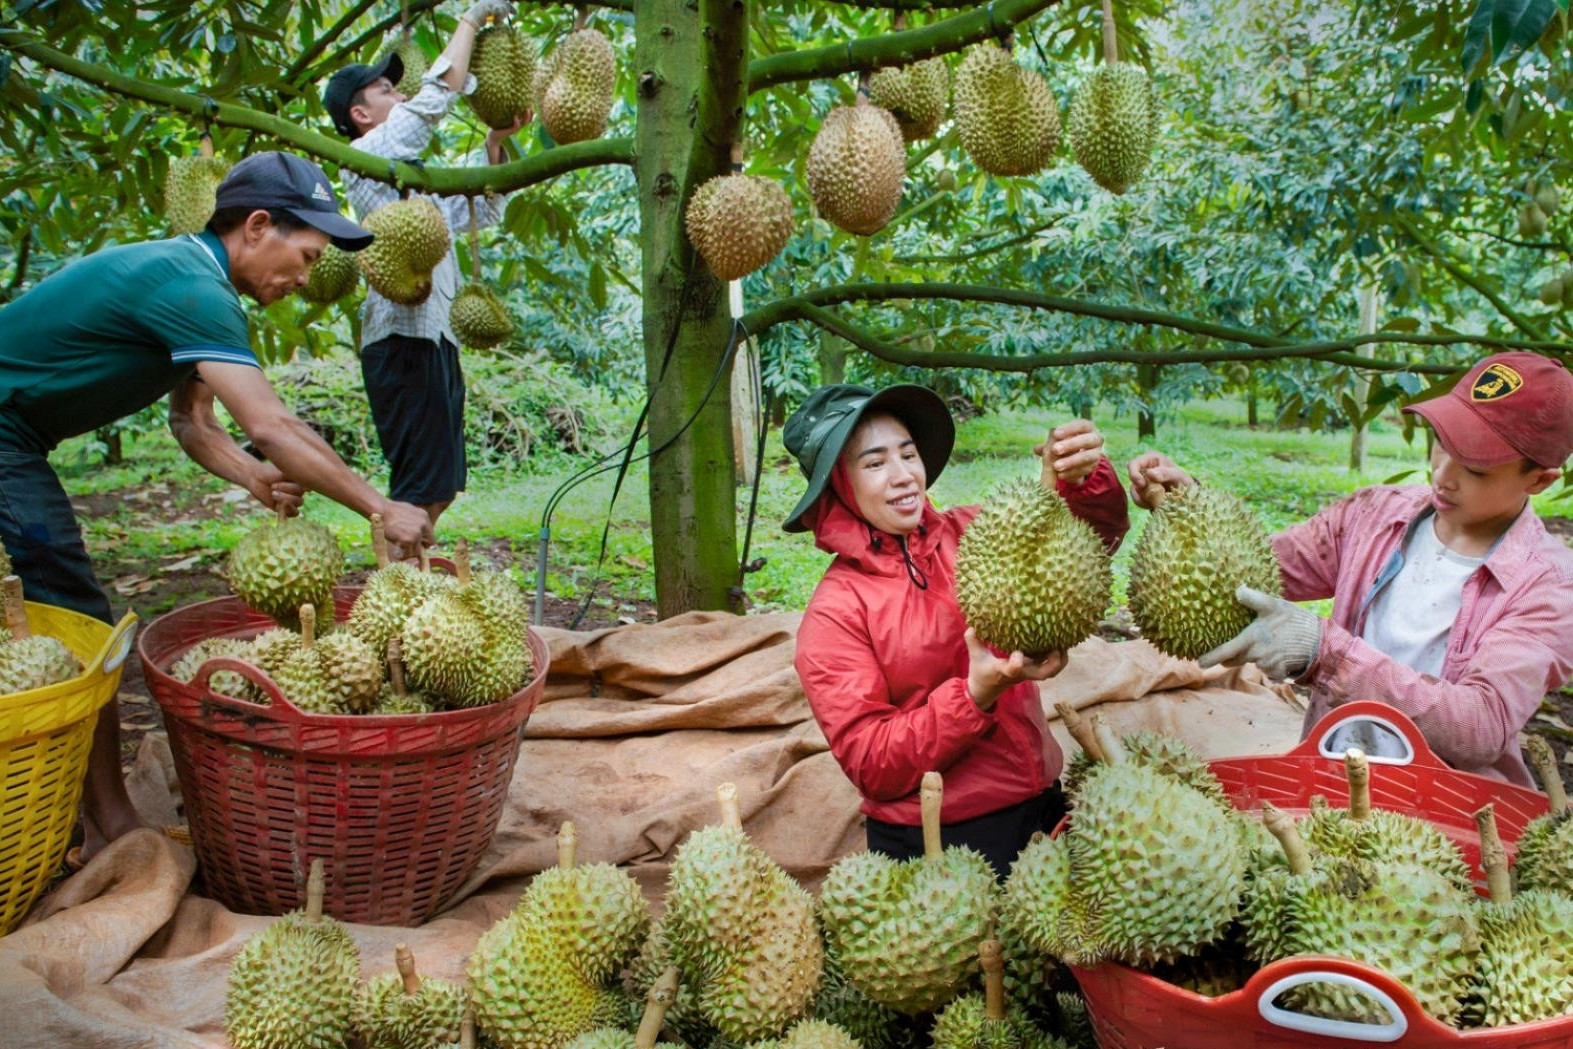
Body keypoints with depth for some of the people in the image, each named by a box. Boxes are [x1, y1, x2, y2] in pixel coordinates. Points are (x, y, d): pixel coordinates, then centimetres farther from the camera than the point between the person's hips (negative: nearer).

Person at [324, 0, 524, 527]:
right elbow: (443, 87, -9)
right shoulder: (370, 153, -3)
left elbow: (482, 210, 27)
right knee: (419, 487, -12)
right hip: (404, 337, -10)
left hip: (433, 336, 10)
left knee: (440, 485, 12)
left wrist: (496, 141, 16)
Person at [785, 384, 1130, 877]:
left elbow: (1097, 535, -4)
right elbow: (871, 767, -15)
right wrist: (976, 694, -28)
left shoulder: (969, 533, -3)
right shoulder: (834, 613, -12)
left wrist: (1084, 479, -26)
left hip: (1043, 805, 4)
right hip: (932, 843, -4)